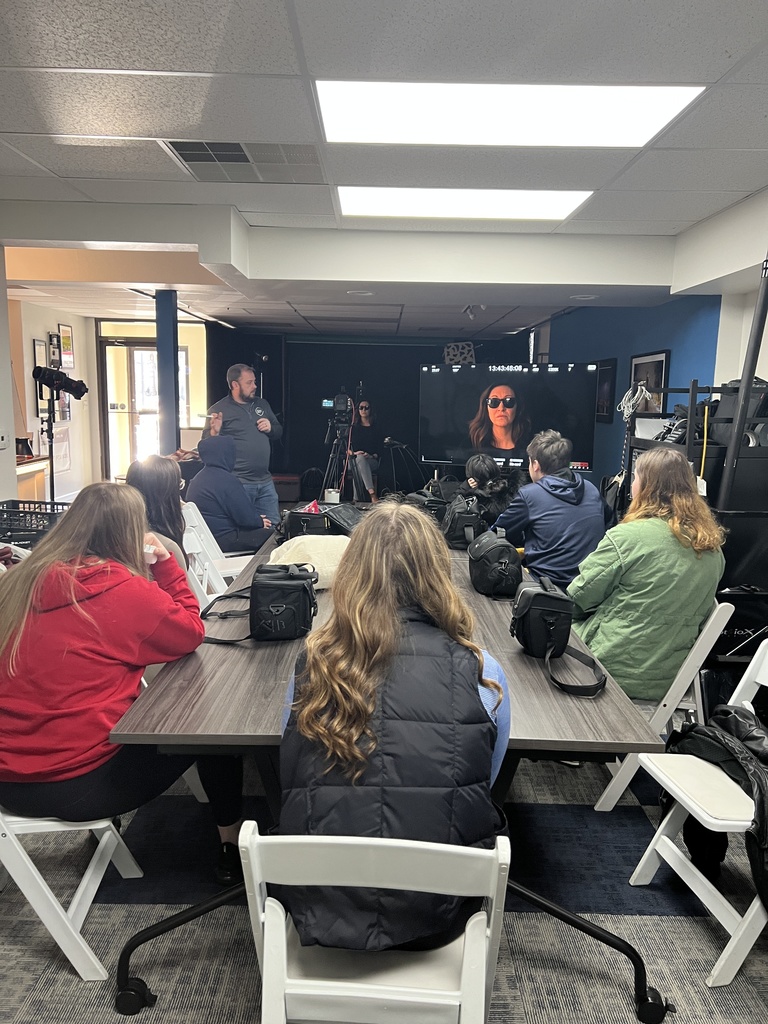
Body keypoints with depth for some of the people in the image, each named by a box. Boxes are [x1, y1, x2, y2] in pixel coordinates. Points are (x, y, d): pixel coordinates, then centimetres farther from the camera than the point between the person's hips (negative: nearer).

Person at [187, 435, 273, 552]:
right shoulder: (226, 480, -19)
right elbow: (246, 518, -17)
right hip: (224, 540, -10)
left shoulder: (197, 478, 12)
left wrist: (256, 519, 16)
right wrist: (260, 522, 3)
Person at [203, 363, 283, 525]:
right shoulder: (218, 410, -6)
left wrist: (271, 428, -1)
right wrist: (214, 432, -27)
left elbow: (279, 433, 21)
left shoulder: (262, 404, 13)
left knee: (274, 526, 12)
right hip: (238, 484, -5)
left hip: (265, 481, 6)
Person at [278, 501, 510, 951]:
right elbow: (483, 788, 3)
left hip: (322, 913, 2)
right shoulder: (480, 673, -15)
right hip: (434, 917, -1)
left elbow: (291, 783, 4)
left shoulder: (310, 665, -12)